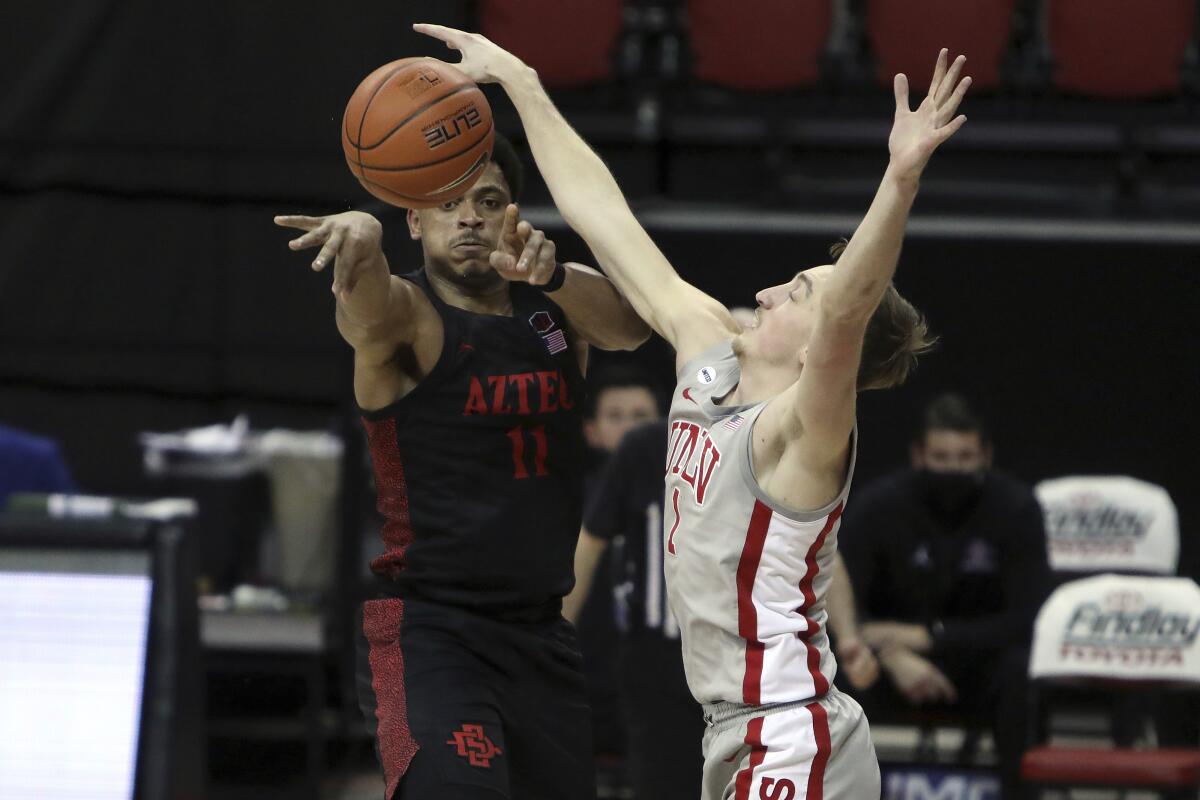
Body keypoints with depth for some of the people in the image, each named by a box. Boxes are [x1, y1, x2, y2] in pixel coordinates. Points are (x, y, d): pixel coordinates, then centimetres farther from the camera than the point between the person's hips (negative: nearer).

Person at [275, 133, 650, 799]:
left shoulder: (559, 301, 7)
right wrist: (360, 236, -55)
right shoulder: (406, 315, -6)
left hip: (541, 636, 6)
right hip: (429, 635, -6)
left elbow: (630, 325, -15)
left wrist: (549, 274, -37)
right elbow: (366, 308, -31)